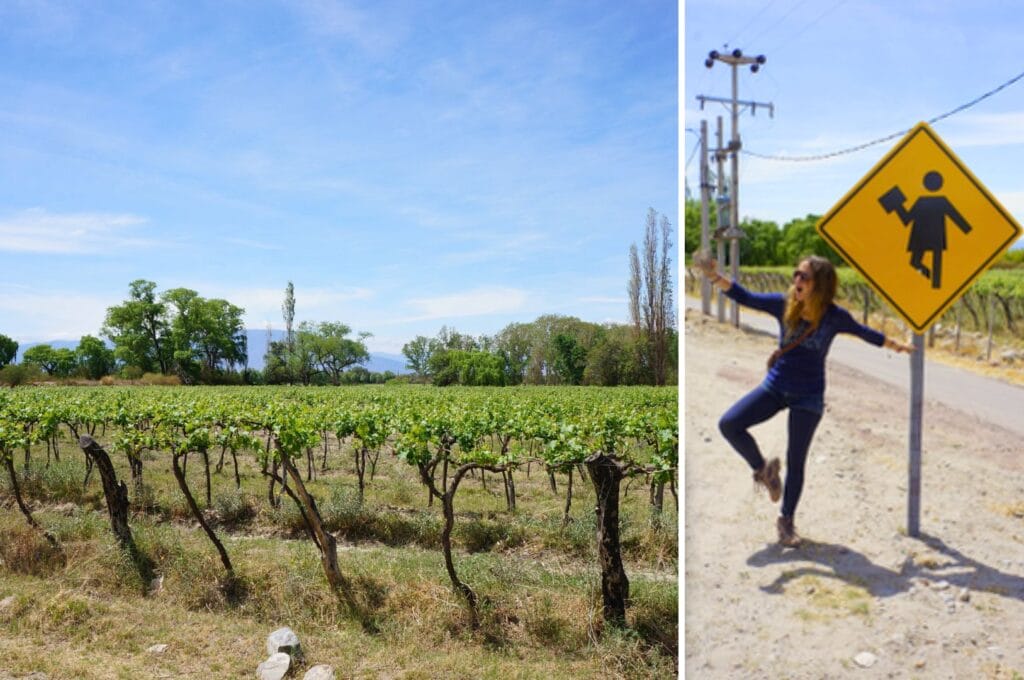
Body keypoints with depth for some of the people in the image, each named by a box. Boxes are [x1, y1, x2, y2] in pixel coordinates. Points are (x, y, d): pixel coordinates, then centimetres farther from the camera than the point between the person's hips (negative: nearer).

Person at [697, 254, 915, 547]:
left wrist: (896, 345, 11)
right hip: (775, 387, 2)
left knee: (796, 461, 3)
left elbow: (864, 333, 8)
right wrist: (715, 276, -20)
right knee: (729, 424, -17)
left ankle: (786, 520, 24)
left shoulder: (834, 316, -10)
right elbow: (744, 297, -8)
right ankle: (763, 469, 9)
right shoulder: (783, 303, -8)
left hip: (808, 396, -2)